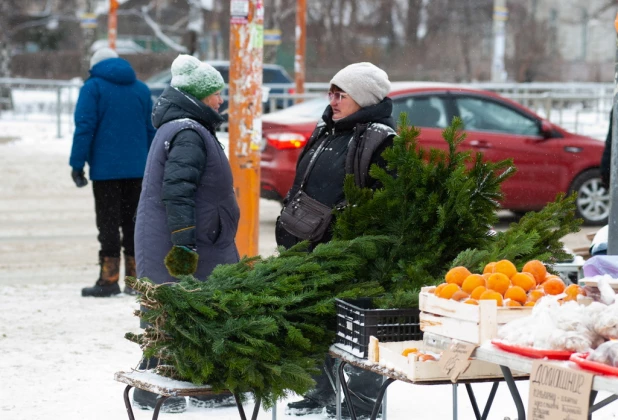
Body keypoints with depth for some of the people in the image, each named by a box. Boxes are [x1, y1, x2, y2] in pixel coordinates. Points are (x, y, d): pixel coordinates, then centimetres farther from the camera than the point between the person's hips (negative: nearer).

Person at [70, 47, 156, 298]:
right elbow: (151, 130, 15)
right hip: (136, 169, 5)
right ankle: (136, 279, 11)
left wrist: (77, 164, -8)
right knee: (133, 221, 10)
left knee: (108, 223, -2)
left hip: (105, 169, -5)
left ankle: (109, 279, -5)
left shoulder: (93, 87, -2)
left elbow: (84, 127, -10)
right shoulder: (141, 89, 13)